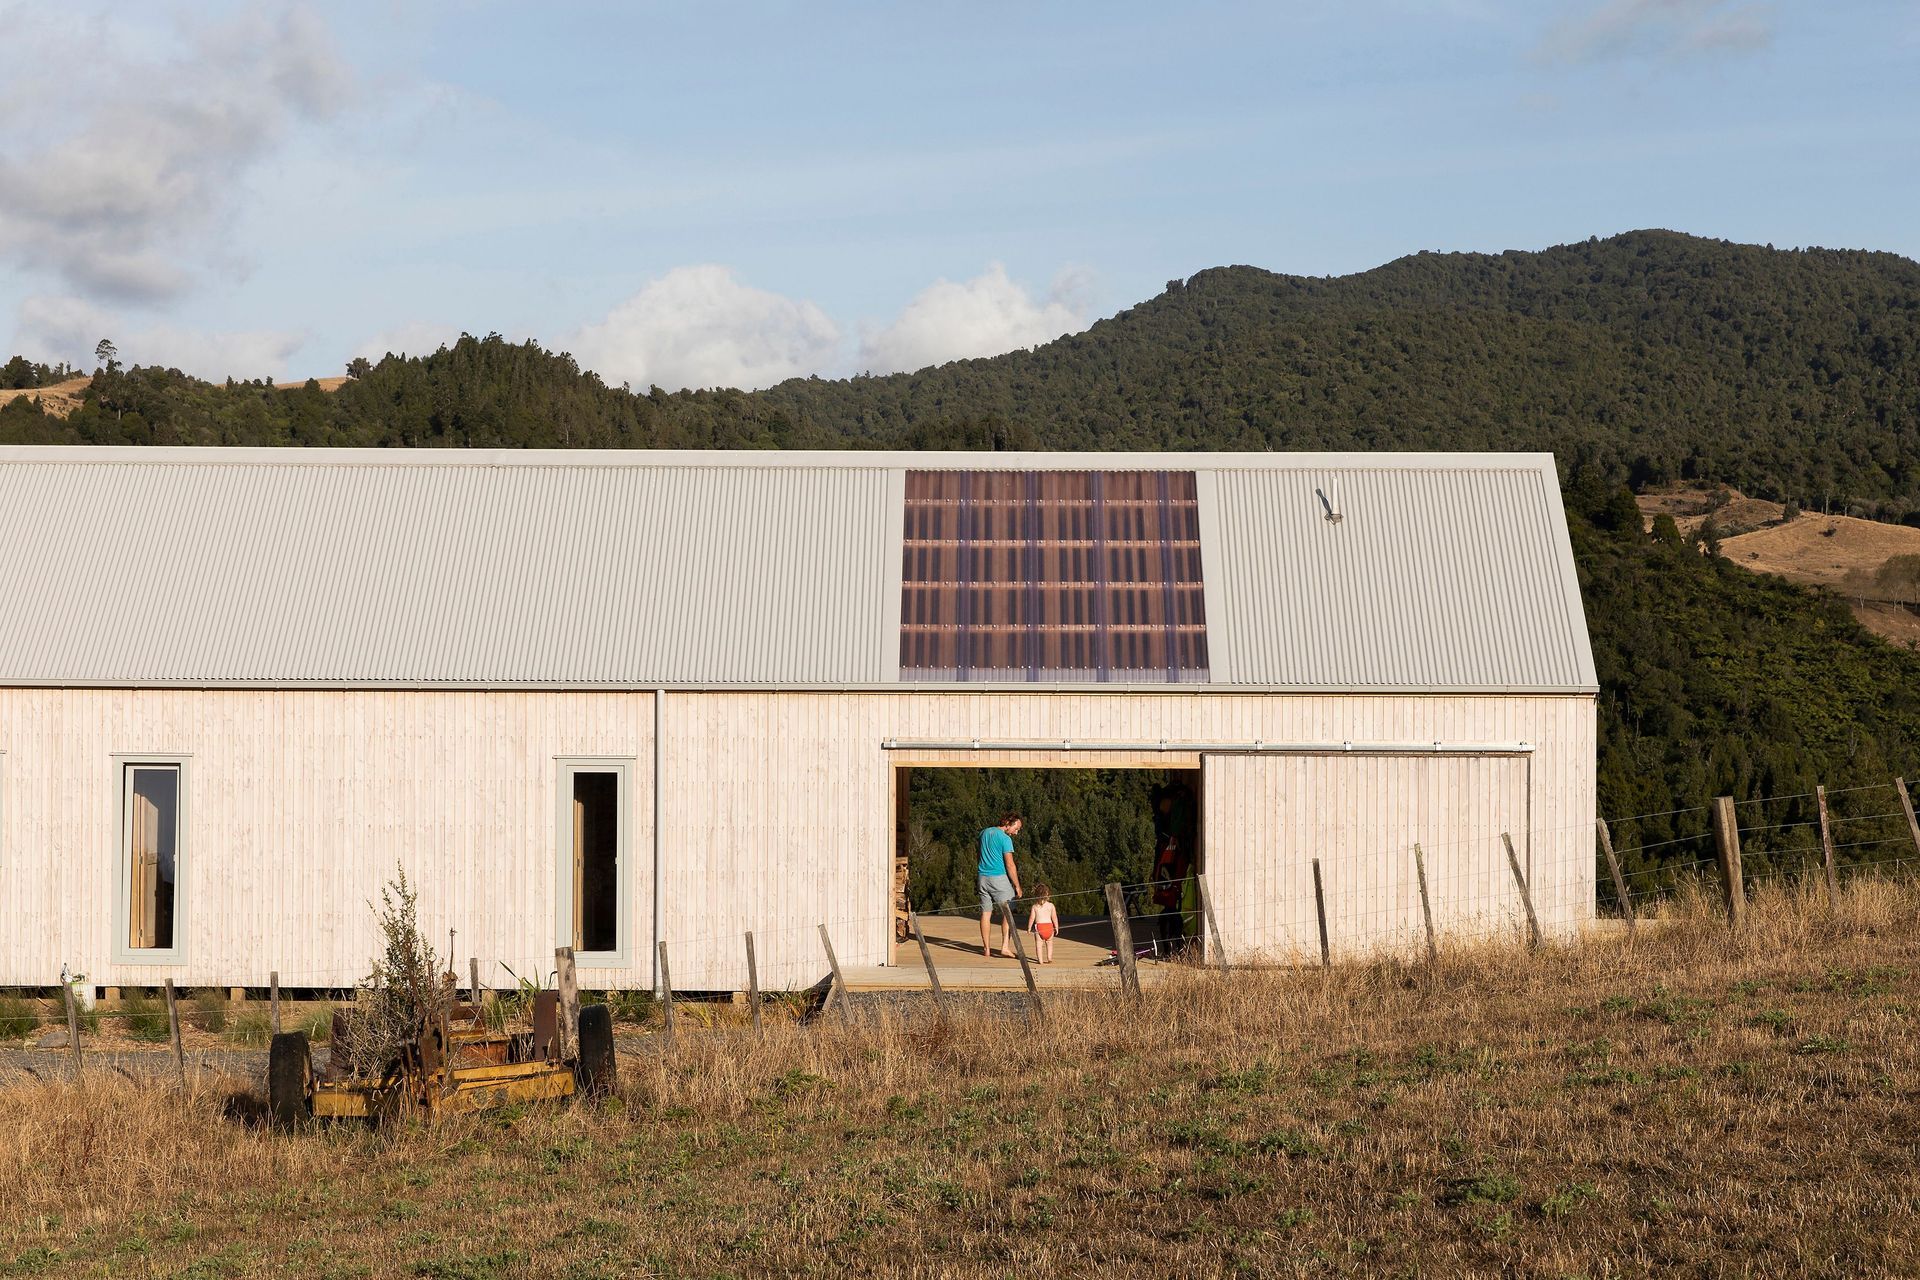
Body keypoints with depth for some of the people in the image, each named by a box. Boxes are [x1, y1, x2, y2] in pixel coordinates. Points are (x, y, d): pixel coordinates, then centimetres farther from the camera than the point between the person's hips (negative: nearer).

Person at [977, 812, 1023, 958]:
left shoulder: (984, 833, 11)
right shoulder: (1005, 839, -12)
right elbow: (1010, 865, -14)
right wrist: (1017, 886, -9)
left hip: (983, 876, 6)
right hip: (999, 878, -6)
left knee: (986, 913, 8)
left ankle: (986, 948, 8)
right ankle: (1005, 946, -7)